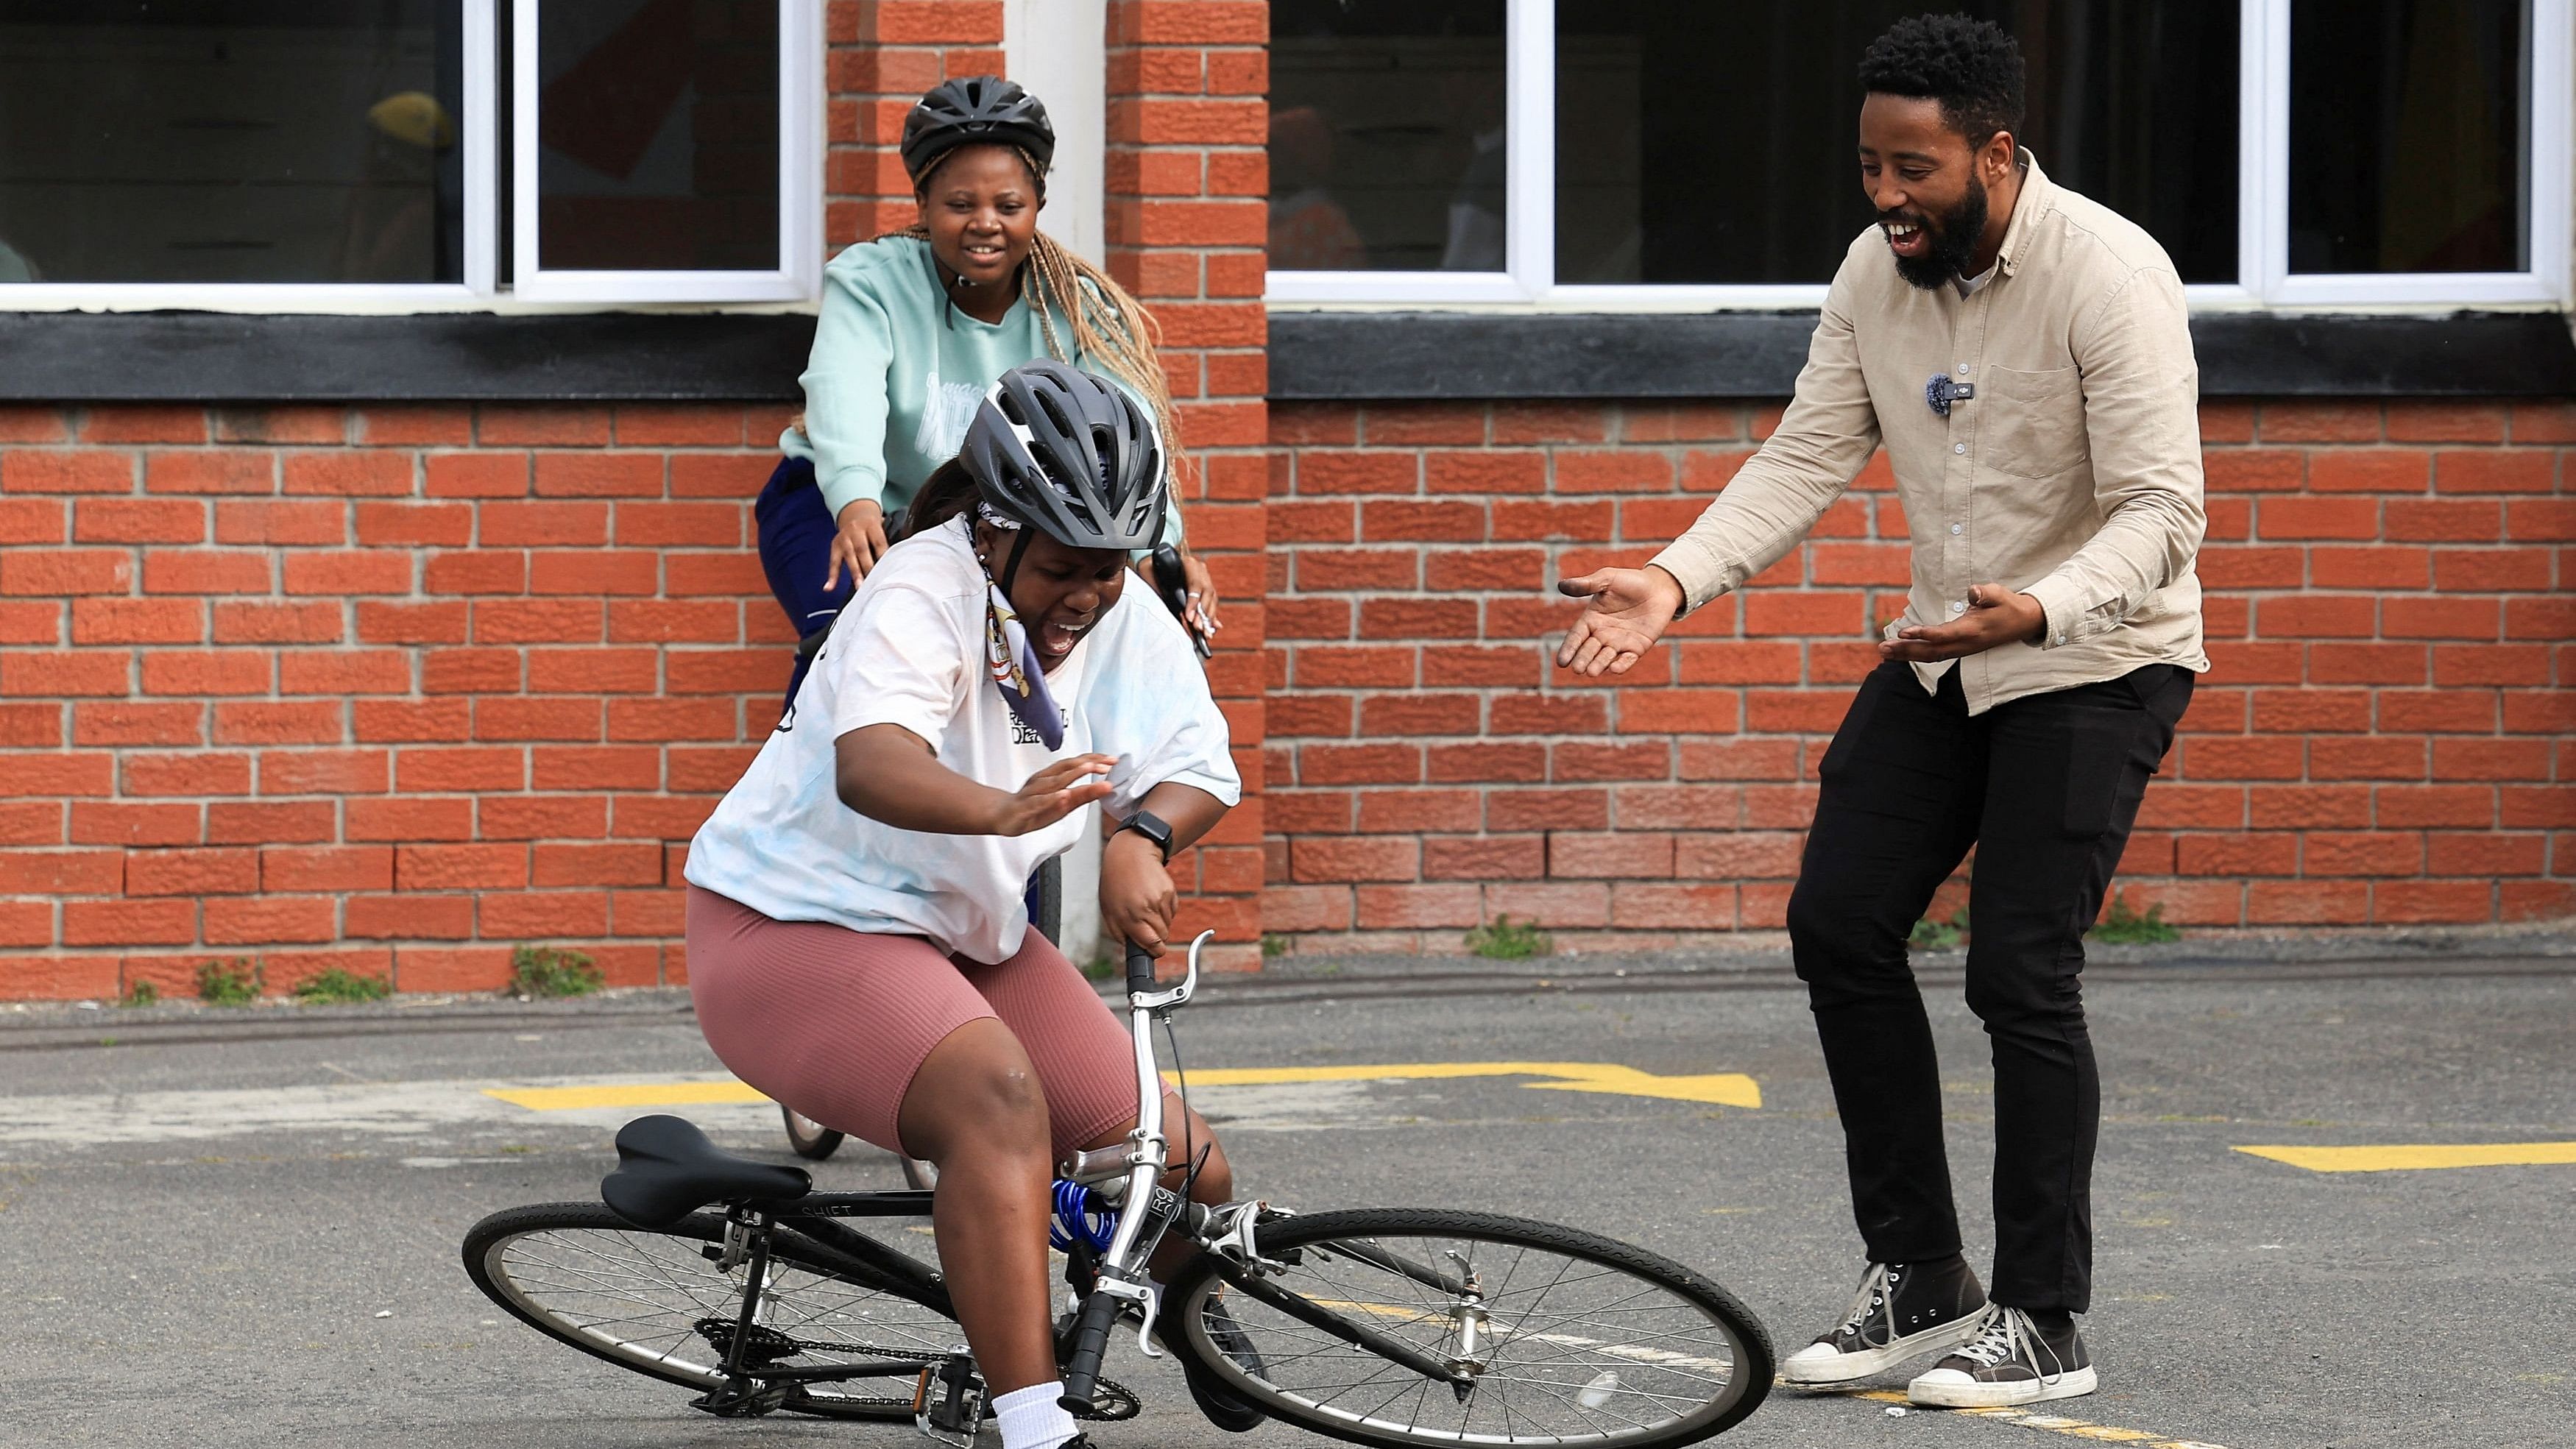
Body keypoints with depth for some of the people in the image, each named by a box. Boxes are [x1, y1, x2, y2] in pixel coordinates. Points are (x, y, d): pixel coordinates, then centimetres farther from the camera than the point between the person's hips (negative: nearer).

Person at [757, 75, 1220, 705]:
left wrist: (1166, 549, -43)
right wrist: (857, 505, -56)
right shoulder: (869, 282, -16)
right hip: (839, 505, -3)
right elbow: (845, 394, -34)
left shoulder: (1080, 310, -9)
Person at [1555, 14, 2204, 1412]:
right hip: (1940, 655, 7)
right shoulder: (1877, 272, -2)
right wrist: (1674, 582, -17)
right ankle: (1916, 1277, 12)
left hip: (2095, 661, -7)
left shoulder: (2108, 275, -22)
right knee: (1838, 925, 1)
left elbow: (2159, 512, -26)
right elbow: (1804, 459, -2)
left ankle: (2044, 1323, -1)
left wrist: (2037, 611, -44)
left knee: (2020, 973, -12)